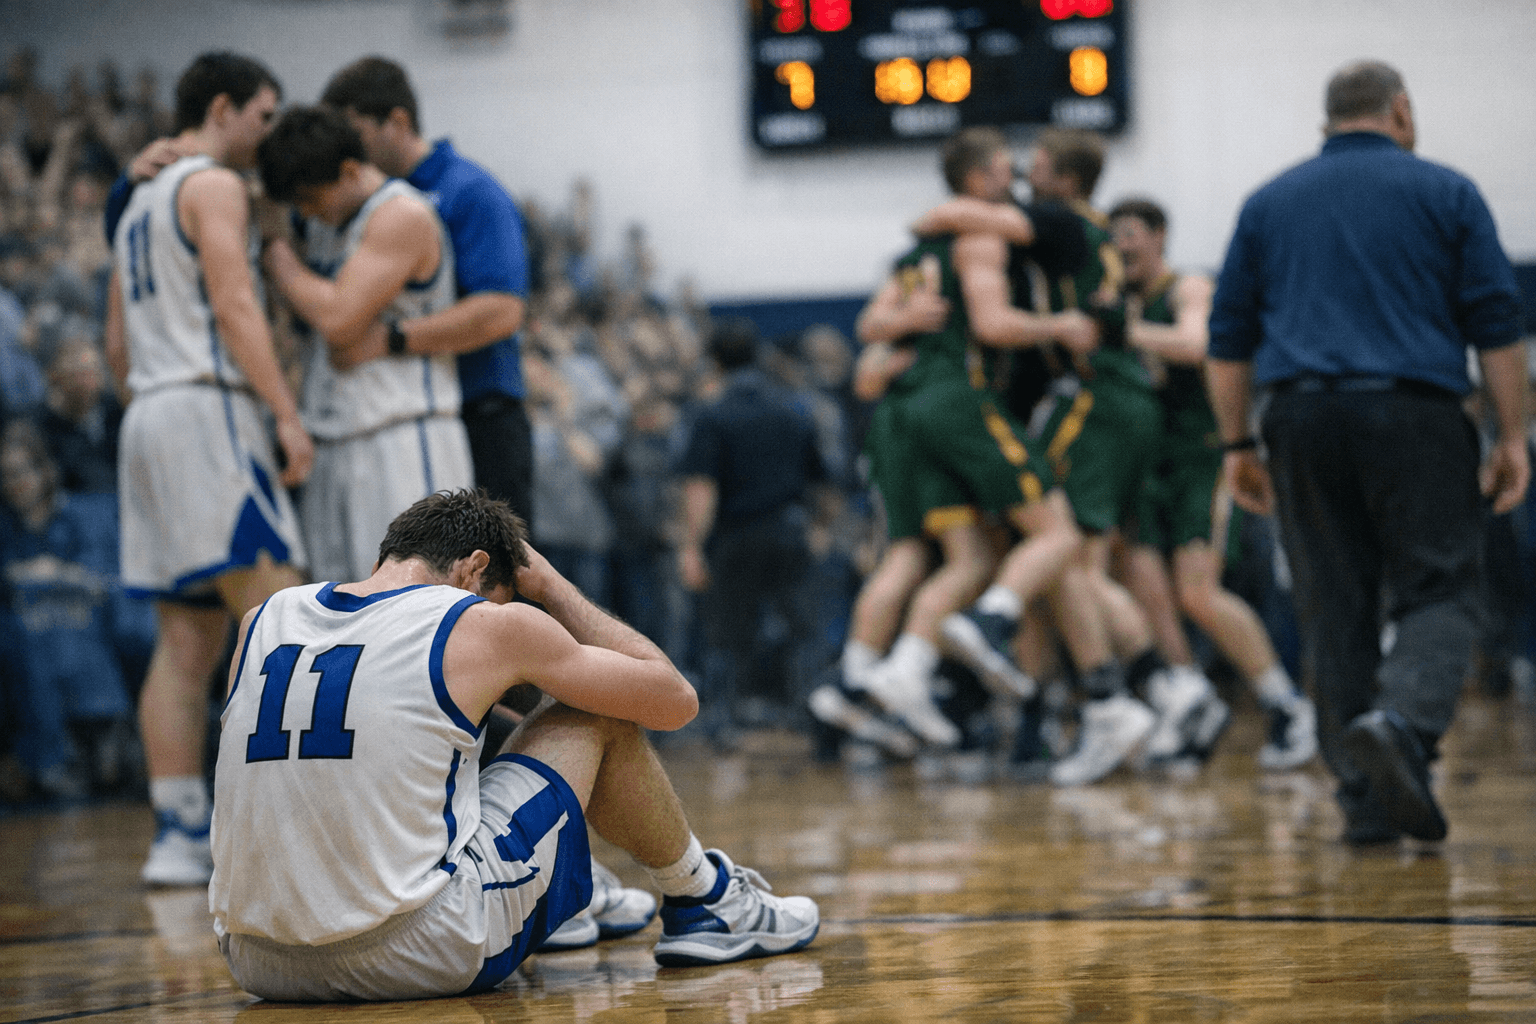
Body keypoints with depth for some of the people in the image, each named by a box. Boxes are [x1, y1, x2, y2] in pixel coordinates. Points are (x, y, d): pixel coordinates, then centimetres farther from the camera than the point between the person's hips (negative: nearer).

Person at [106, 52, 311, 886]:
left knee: (188, 639, 5)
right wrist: (287, 412, -20)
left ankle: (180, 838, 2)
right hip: (207, 408, -9)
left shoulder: (139, 202, 24)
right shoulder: (213, 186, -4)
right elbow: (234, 304, -15)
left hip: (149, 412, 9)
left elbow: (120, 344, 25)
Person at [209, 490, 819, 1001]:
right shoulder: (484, 625, -1)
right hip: (426, 957, -5)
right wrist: (549, 586, 20)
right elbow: (673, 698, 10)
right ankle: (702, 904, 34)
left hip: (257, 967, 5)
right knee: (595, 711, 14)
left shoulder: (261, 622, 11)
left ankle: (580, 902, 57)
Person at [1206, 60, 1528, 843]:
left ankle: (1367, 799, 3)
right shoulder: (1445, 193, 8)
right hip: (1414, 415, -3)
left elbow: (1230, 338, 13)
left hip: (1302, 419, 3)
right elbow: (1496, 323, 3)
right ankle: (1401, 722, -29)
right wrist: (1511, 436, 5)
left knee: (1334, 610, 6)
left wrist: (1237, 445, 17)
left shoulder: (1268, 204, 16)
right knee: (1437, 593, 0)